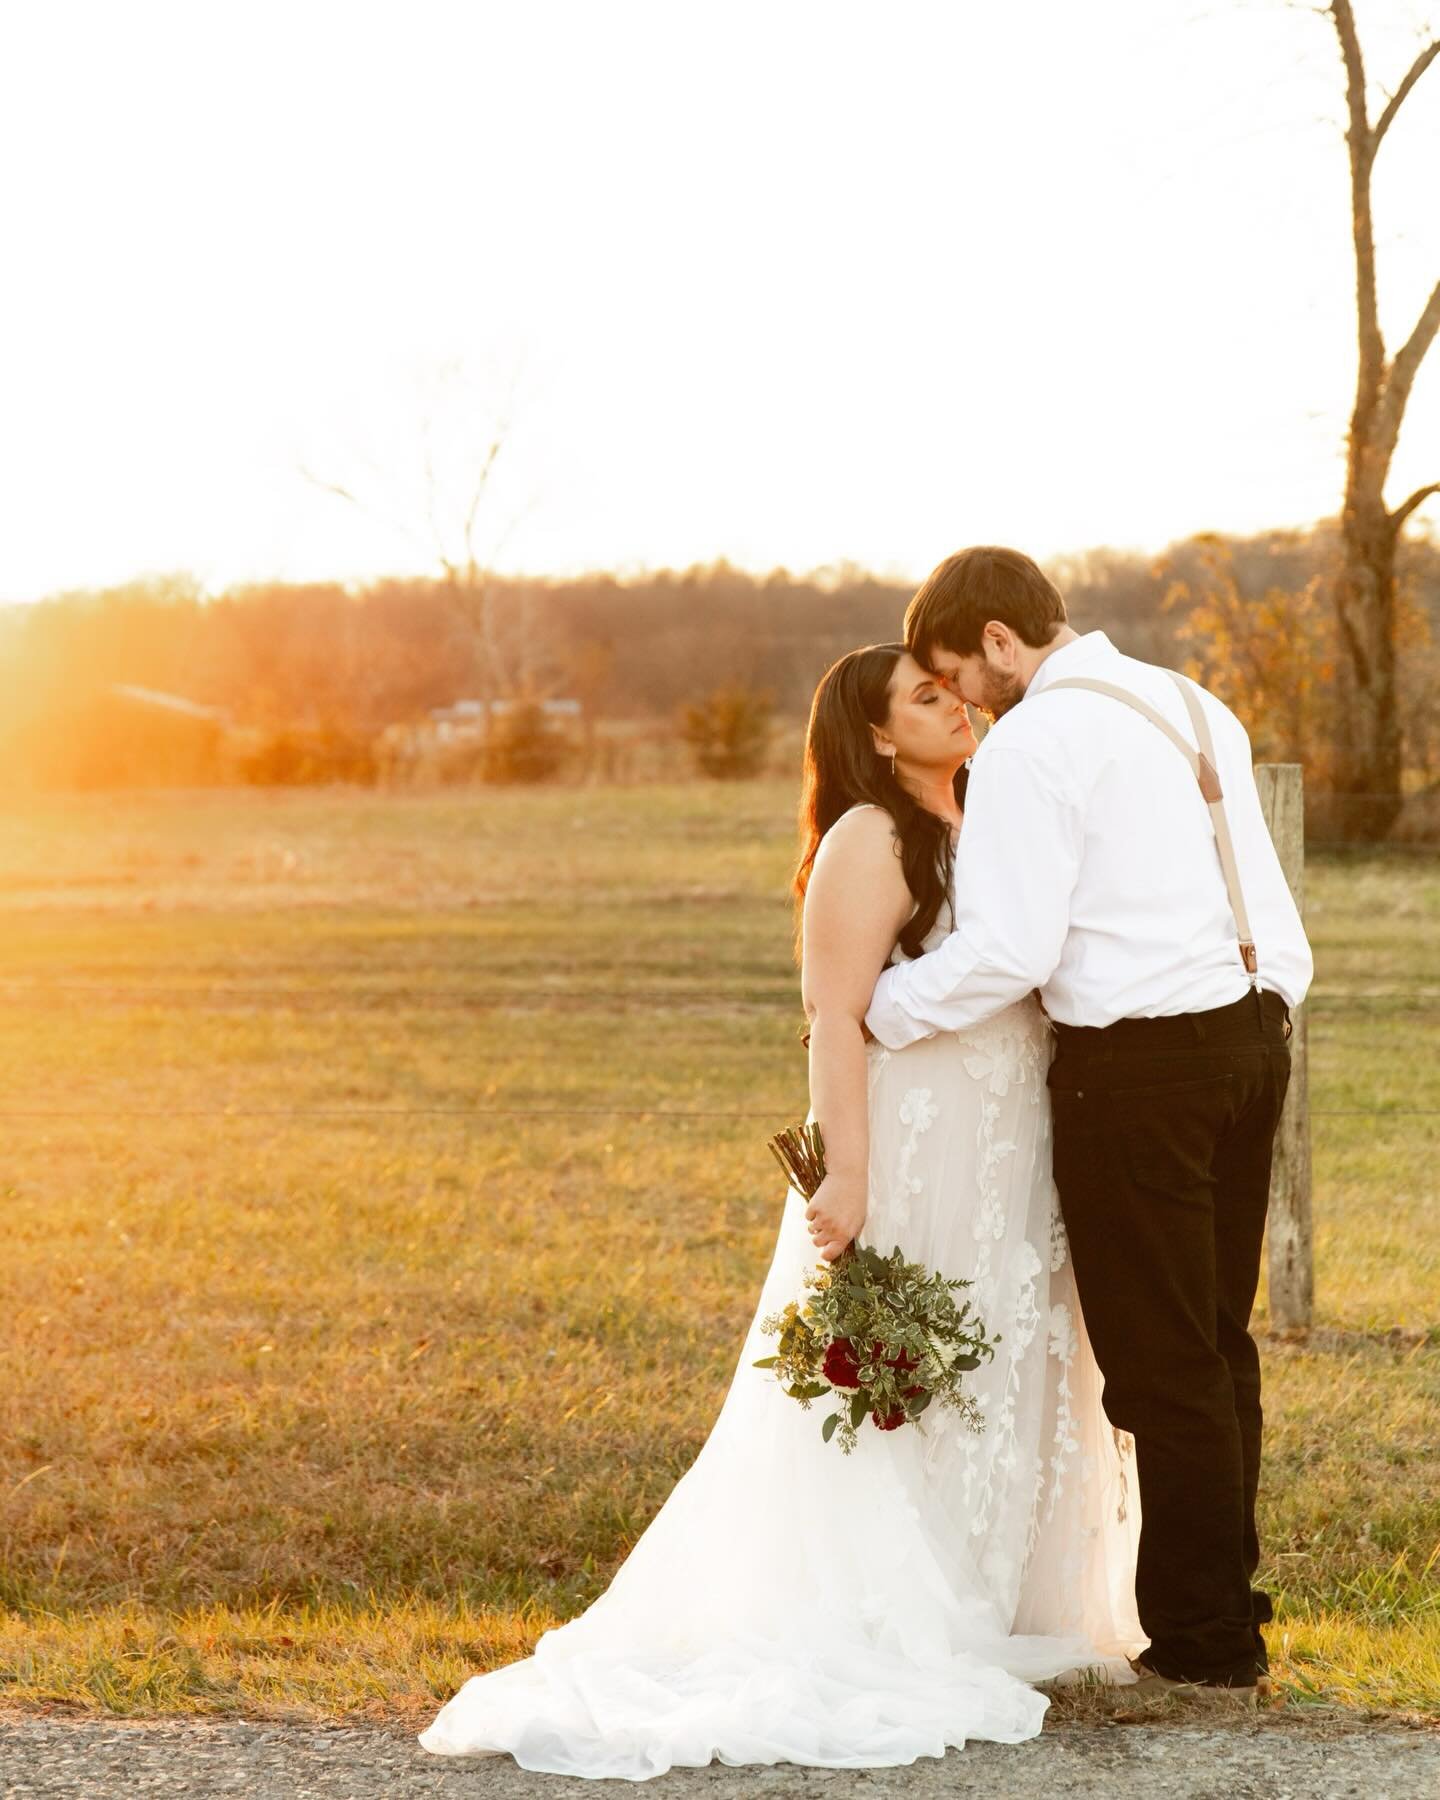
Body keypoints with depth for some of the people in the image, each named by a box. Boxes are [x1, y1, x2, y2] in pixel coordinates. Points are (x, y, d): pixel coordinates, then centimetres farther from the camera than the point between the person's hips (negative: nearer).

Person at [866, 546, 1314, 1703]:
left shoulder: (1034, 742, -12)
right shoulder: (1197, 711, 15)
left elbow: (1007, 952, -17)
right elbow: (1272, 917, 15)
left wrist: (874, 1010, -5)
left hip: (1138, 1066, -8)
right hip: (1248, 1040, 9)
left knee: (1160, 1365, 1)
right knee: (1220, 1346, 16)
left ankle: (1203, 1647, 8)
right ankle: (1225, 1621, 24)